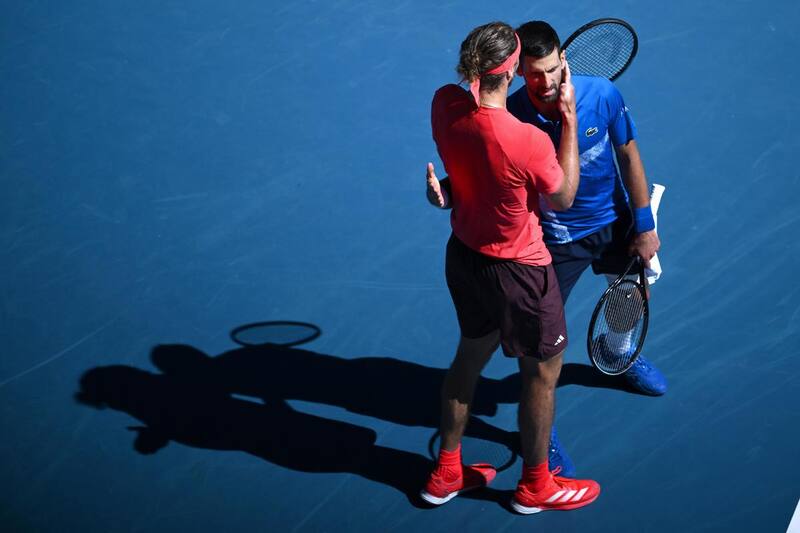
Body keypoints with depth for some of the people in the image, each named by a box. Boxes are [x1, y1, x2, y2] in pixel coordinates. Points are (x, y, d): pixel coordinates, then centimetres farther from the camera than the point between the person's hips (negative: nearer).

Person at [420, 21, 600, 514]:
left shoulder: (445, 105, -15)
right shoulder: (530, 141, -32)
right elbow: (564, 198, -11)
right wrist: (569, 119, -11)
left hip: (463, 255, 7)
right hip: (518, 270, -7)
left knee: (471, 355, 26)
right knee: (543, 372, 16)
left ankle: (446, 473, 41)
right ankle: (536, 486, 35)